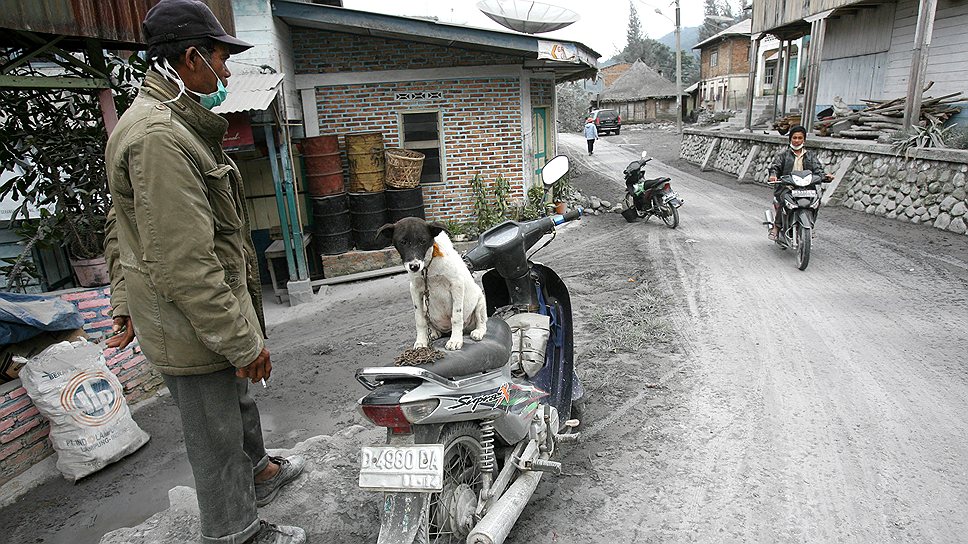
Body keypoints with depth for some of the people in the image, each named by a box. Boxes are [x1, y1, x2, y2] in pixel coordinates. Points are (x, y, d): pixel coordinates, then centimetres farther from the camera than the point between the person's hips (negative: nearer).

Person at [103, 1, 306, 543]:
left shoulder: (163, 121, 11)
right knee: (218, 438, 9)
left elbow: (121, 230, 18)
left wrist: (128, 304, 23)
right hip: (194, 327, -10)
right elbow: (183, 266, -29)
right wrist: (244, 341, -23)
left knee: (238, 398, 29)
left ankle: (261, 471, 53)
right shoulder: (160, 136, -25)